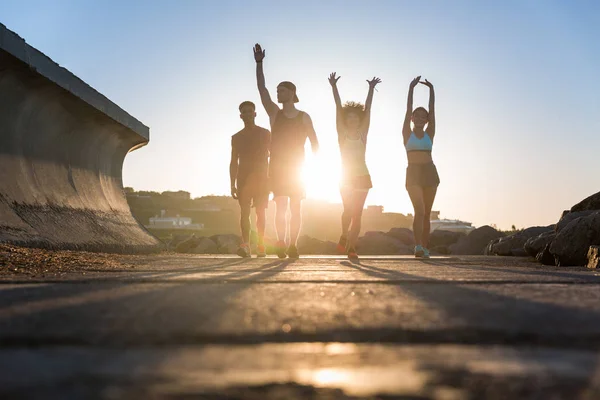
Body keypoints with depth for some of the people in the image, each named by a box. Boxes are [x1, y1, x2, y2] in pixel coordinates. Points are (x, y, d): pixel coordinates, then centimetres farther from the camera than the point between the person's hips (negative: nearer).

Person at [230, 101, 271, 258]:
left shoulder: (265, 134, 7)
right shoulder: (236, 137, 13)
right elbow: (234, 162, 12)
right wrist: (233, 185, 4)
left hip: (261, 178, -1)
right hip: (243, 179, 1)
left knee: (261, 212, -3)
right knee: (244, 212, -10)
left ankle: (261, 245, 1)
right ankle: (245, 245, -18)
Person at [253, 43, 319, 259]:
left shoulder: (304, 117, 2)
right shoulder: (274, 112, 3)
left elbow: (314, 142, 1)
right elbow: (261, 88, -6)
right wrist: (259, 63, -14)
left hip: (297, 168, 0)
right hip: (277, 166, 0)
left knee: (296, 208, 2)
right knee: (281, 207, -5)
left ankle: (293, 245, 7)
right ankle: (281, 244, -5)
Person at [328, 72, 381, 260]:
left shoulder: (362, 134, 5)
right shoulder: (342, 134, 2)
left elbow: (368, 110, 0)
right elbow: (338, 109, -6)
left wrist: (371, 89, -4)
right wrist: (334, 87, -10)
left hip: (362, 177, 2)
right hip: (346, 177, -2)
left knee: (357, 213, 0)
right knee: (349, 210, -17)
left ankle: (350, 246, 4)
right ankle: (345, 236, 7)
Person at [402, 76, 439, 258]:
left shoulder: (429, 134, 12)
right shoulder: (407, 133, 6)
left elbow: (432, 111, 7)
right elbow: (408, 110, 0)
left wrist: (431, 90, 3)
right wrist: (411, 88, -4)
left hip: (429, 172, 3)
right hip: (413, 173, -3)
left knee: (426, 213, 4)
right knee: (420, 210, -19)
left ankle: (425, 248, 6)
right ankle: (418, 245, -27)